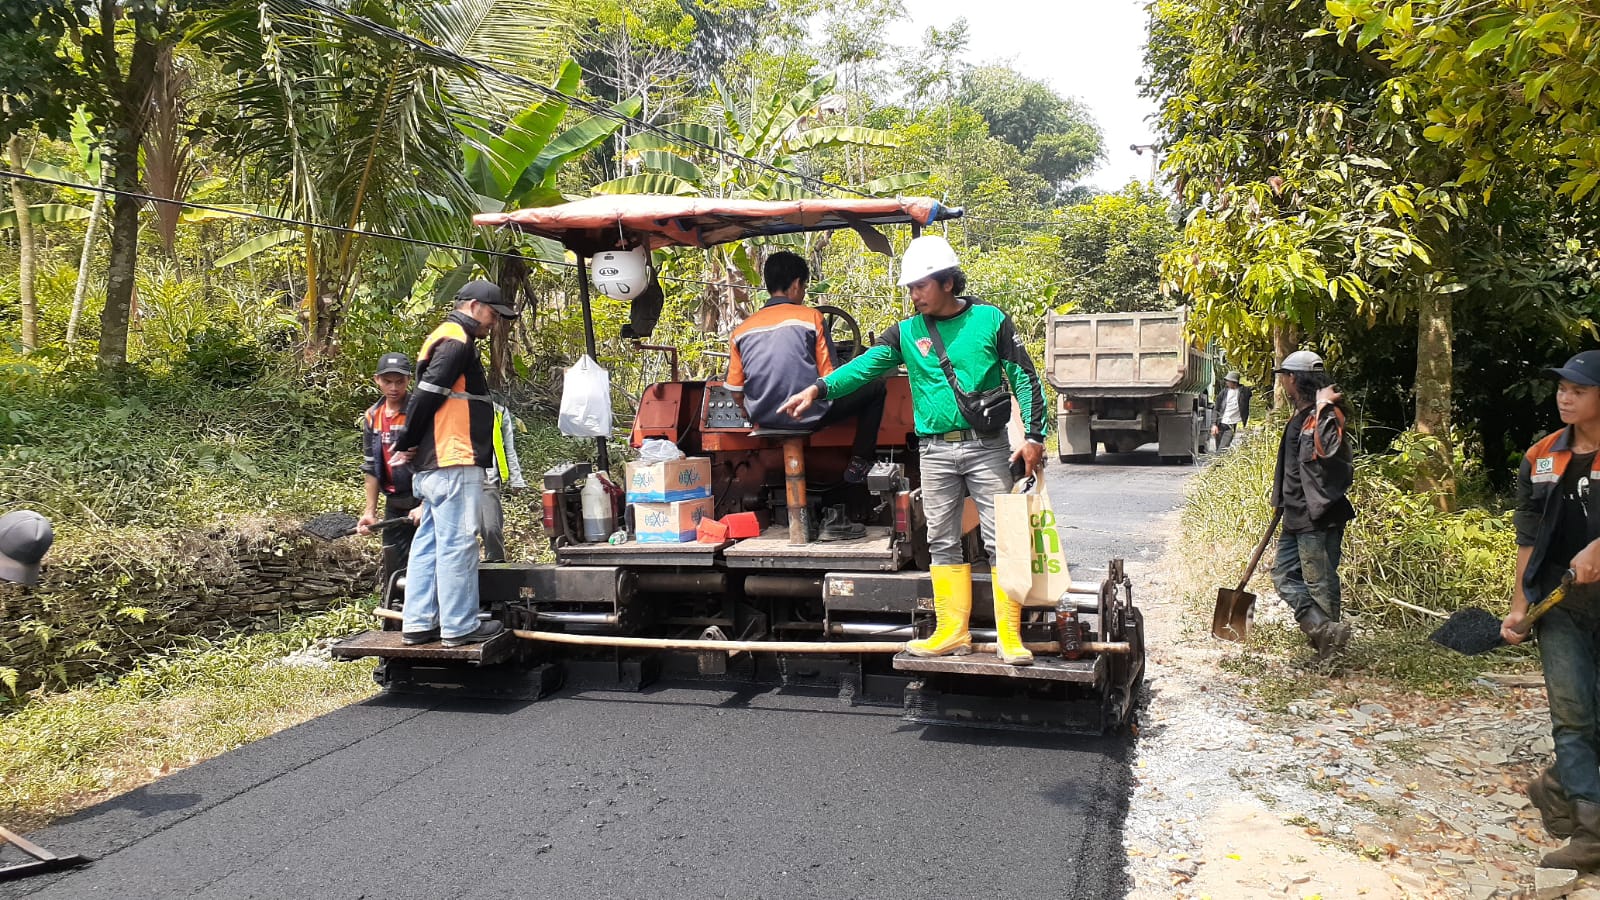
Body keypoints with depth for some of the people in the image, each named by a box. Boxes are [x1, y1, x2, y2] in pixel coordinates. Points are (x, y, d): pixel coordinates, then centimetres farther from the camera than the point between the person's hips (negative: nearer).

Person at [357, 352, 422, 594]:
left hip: (425, 500, -6)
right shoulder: (372, 417, 8)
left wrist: (426, 506, -20)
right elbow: (370, 467, 14)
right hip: (395, 504, 6)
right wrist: (370, 511, 9)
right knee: (392, 569, 10)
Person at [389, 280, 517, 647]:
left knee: (428, 544, 11)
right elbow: (426, 395, -17)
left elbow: (425, 397, 21)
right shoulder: (456, 342, -10)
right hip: (454, 464, -11)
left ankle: (418, 624, 15)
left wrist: (408, 446, 13)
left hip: (433, 466, 11)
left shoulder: (445, 340, 23)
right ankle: (460, 627, -2)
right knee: (457, 544, -6)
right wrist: (407, 443, -7)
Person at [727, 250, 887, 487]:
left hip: (764, 418, 5)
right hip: (809, 416, -5)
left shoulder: (741, 330, 5)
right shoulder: (810, 317, -4)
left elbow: (736, 392, 4)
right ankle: (859, 463, 13)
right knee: (875, 387, 15)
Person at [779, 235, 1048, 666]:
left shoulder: (991, 321, 0)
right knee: (943, 542, 7)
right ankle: (952, 631, 16)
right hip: (935, 450, 4)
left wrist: (1034, 436, -6)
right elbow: (865, 365, -5)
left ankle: (1010, 636, 3)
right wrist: (818, 389, -19)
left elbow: (1025, 379, 1)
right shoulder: (906, 332, 7)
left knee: (1001, 539, -3)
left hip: (987, 447, -3)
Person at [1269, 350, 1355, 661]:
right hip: (1298, 515, 11)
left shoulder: (1327, 415, -17)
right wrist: (1282, 501, 26)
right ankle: (1323, 630, 6)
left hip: (1319, 517, -11)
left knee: (1319, 582, -3)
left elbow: (1327, 451, -36)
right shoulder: (1302, 416, 14)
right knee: (1284, 574, 10)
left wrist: (1325, 409, -31)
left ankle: (1327, 632, 8)